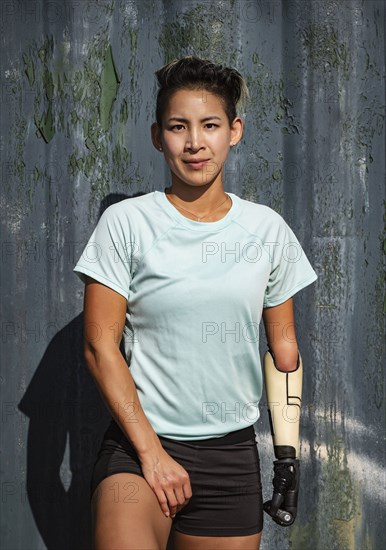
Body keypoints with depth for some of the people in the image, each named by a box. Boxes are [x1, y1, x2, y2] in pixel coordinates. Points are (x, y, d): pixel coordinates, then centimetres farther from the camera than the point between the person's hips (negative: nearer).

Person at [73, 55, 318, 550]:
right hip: (138, 442, -3)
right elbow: (100, 346, -5)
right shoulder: (125, 223, -3)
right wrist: (152, 452, -11)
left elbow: (284, 345, 12)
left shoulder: (267, 229, 6)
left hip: (233, 453, 3)